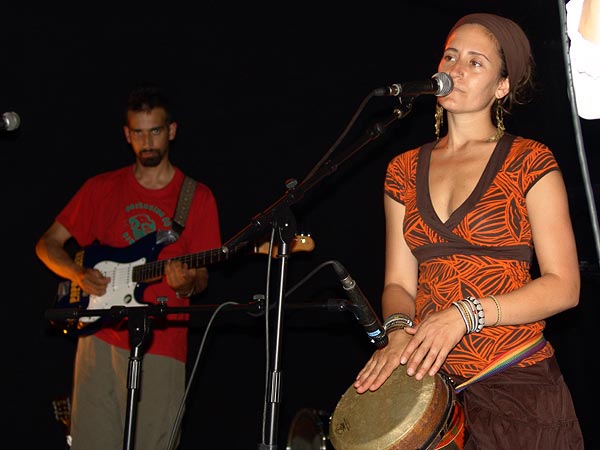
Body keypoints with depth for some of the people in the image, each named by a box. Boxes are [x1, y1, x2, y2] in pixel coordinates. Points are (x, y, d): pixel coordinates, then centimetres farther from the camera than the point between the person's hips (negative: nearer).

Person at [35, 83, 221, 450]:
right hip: (100, 337, 2)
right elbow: (48, 244, 13)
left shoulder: (197, 198, 3)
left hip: (161, 349, -2)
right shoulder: (102, 188, 9)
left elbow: (202, 276, 4)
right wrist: (79, 275, -6)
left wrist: (187, 285, -19)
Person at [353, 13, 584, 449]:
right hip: (431, 381, 4)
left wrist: (467, 313, -19)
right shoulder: (406, 171, 10)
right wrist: (399, 331, -13)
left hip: (518, 386, -3)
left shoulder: (529, 163, -3)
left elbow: (563, 287, -8)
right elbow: (399, 282, 9)